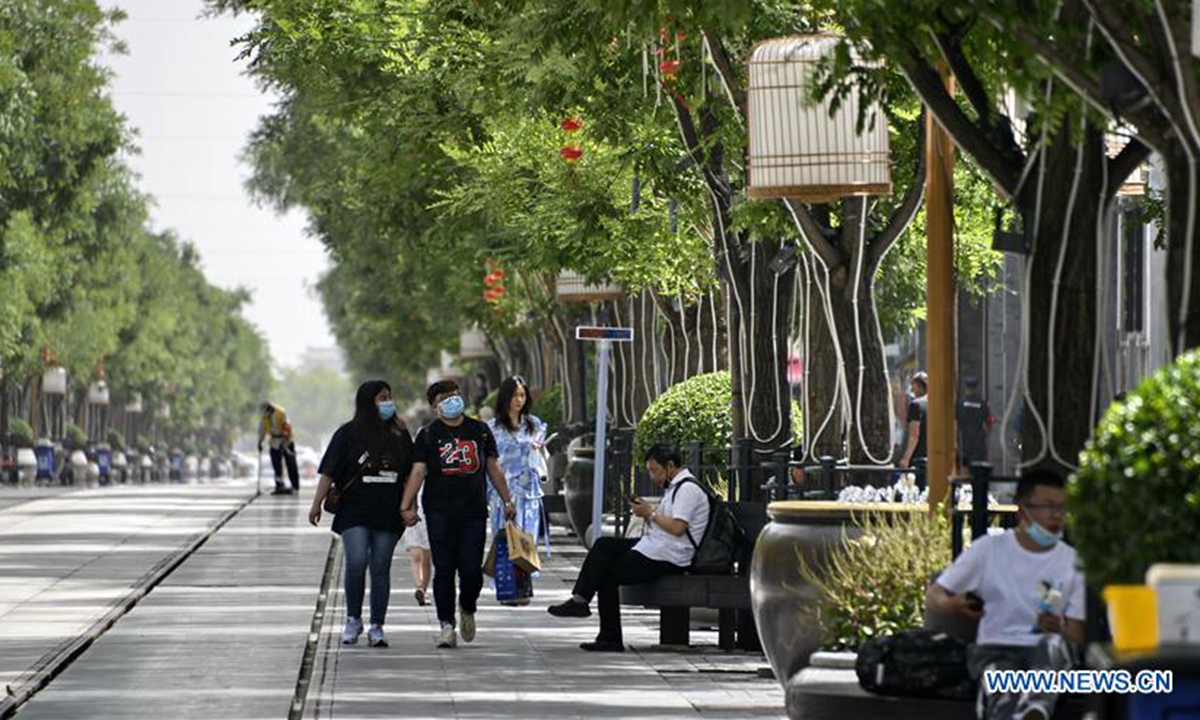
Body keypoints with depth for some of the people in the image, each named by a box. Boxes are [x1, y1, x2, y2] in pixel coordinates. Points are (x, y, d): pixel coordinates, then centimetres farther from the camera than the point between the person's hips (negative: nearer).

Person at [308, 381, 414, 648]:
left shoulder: (399, 434, 11)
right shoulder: (348, 434, 1)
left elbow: (410, 474, 16)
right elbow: (329, 472, -1)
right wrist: (317, 504, -7)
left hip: (388, 514, 3)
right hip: (354, 512, -3)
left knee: (380, 569, 2)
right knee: (356, 562, -16)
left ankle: (377, 627, 7)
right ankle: (353, 620, 1)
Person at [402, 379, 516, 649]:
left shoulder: (479, 431, 12)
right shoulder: (428, 435, 4)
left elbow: (493, 467, 17)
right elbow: (418, 471, -4)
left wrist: (507, 500, 14)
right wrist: (406, 506, -14)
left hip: (474, 511, 1)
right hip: (440, 513, -1)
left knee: (471, 569, -4)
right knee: (444, 569, -3)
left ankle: (468, 610, 25)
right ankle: (447, 625, 2)